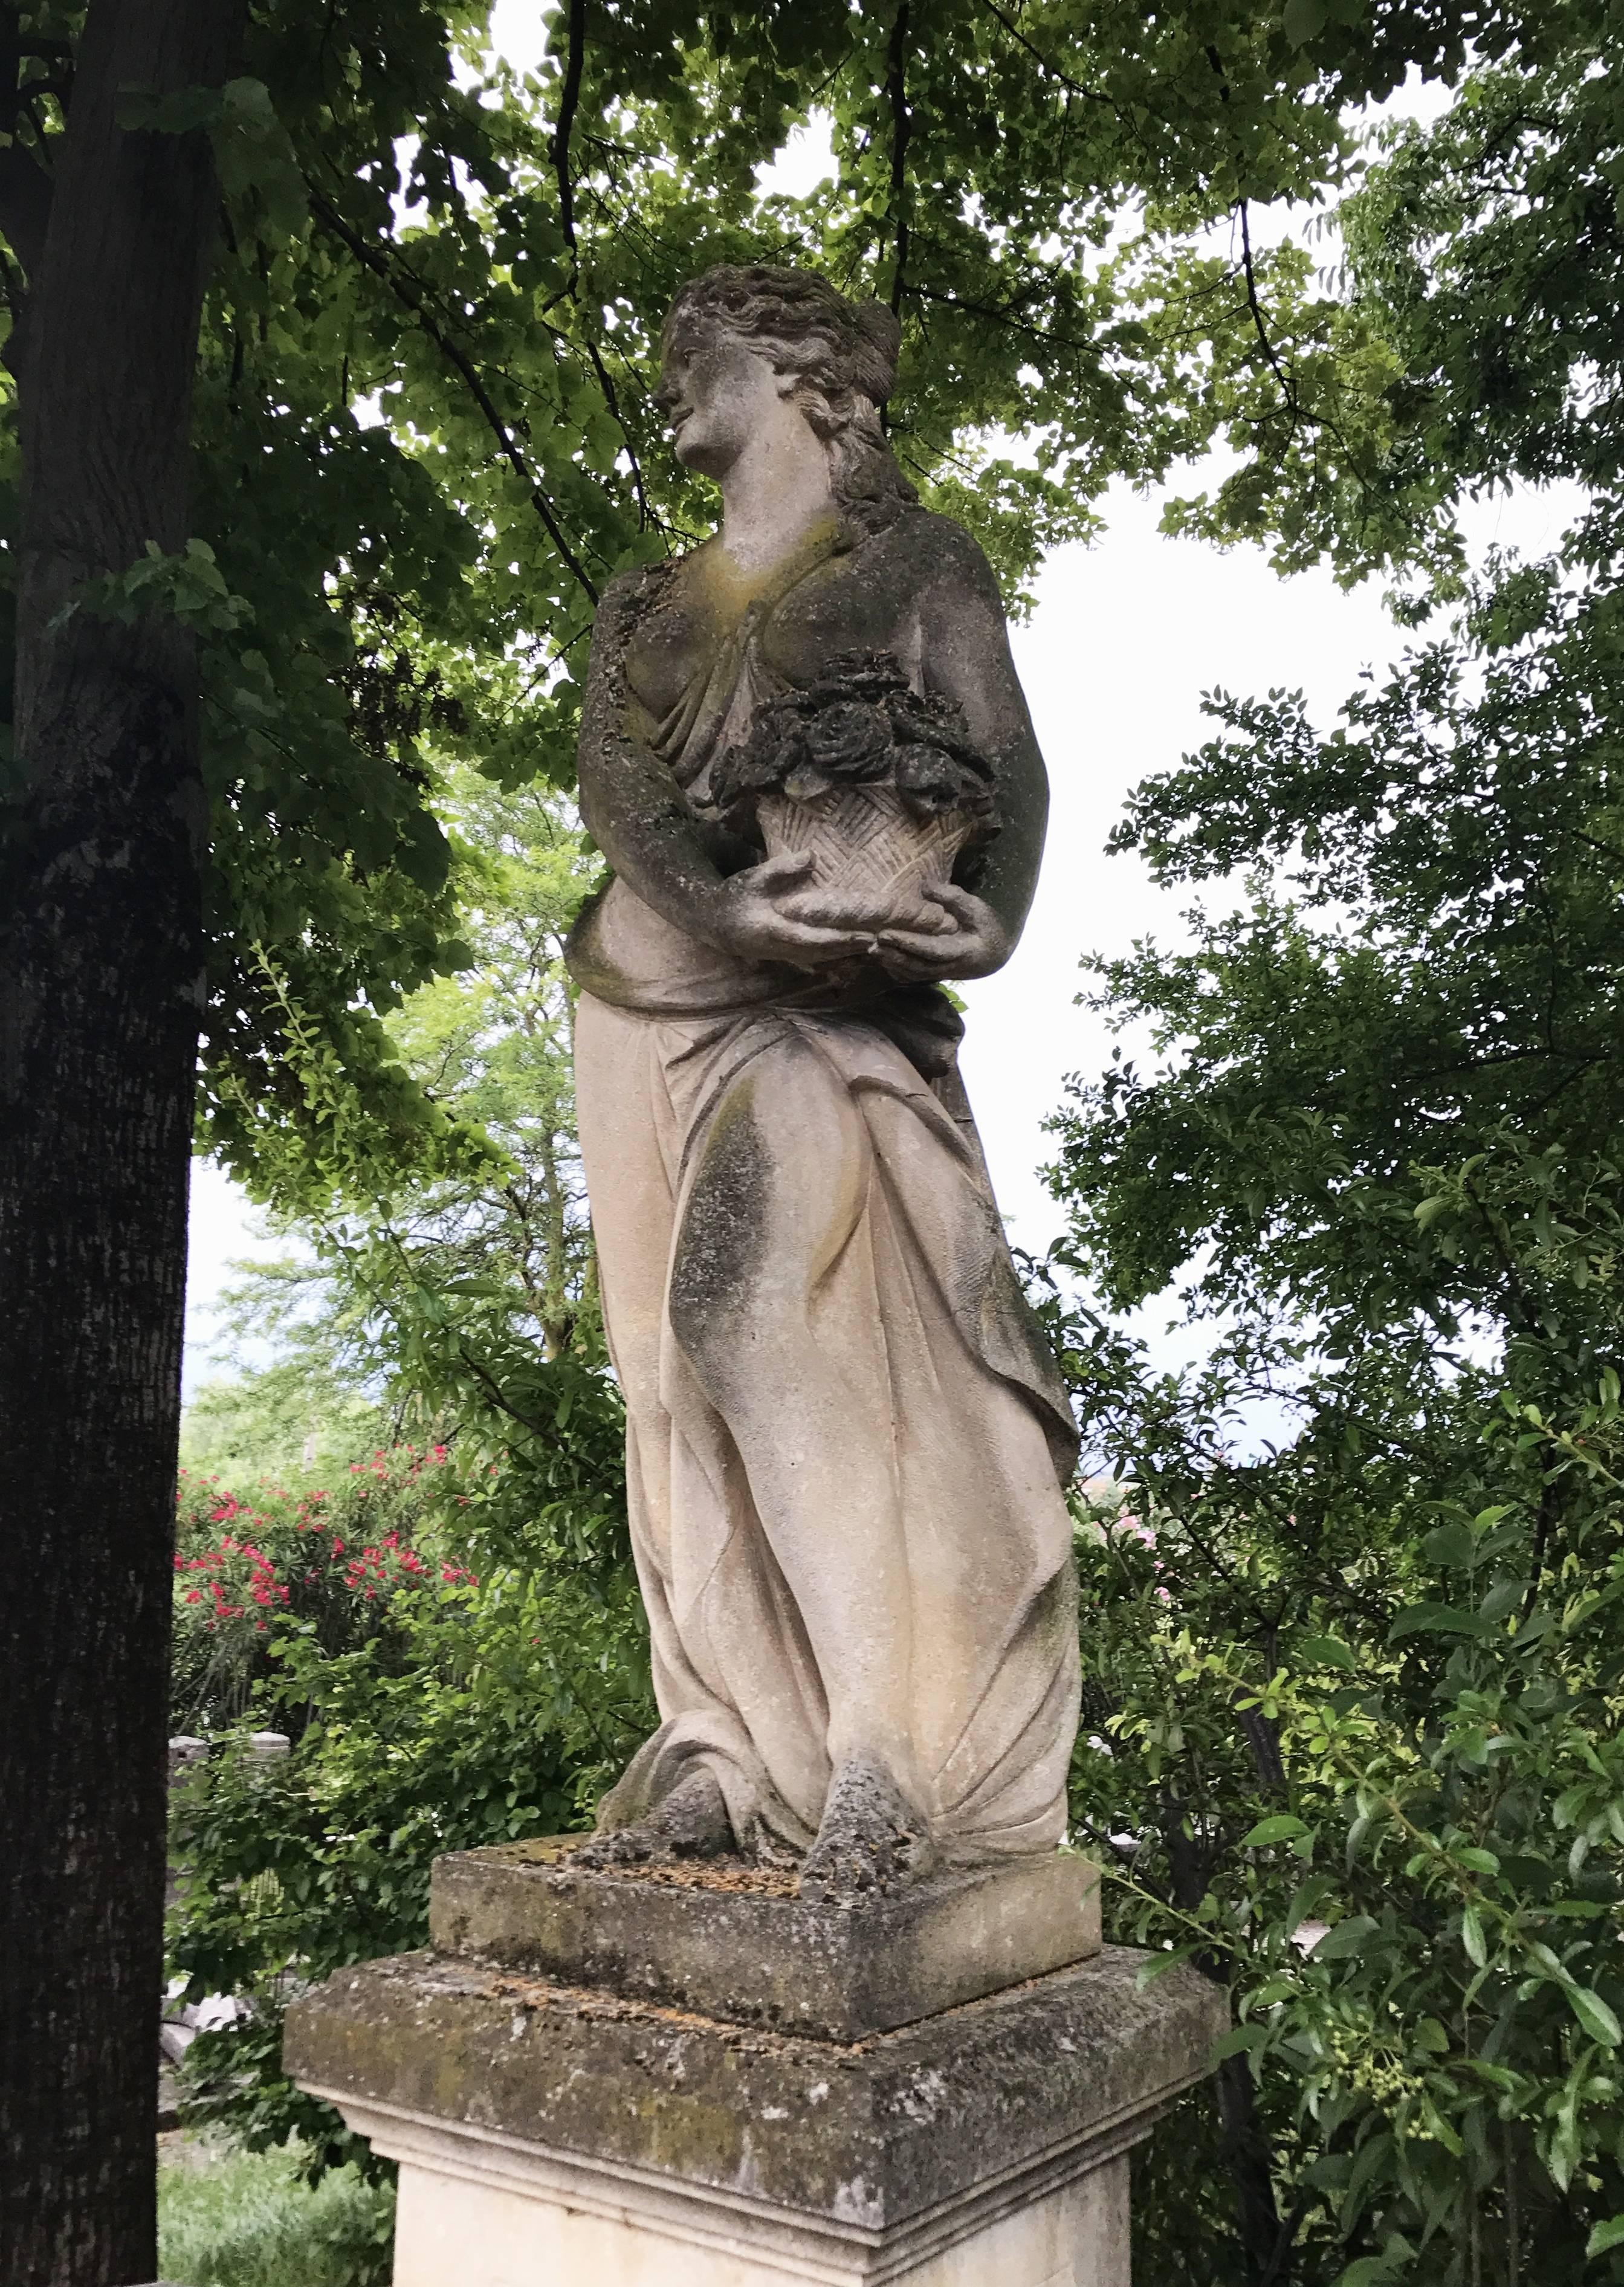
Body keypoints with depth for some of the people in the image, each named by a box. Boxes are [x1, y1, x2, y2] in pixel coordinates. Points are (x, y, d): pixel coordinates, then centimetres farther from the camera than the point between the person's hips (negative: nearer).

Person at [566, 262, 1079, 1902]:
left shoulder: (918, 567, 11)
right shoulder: (646, 606, 22)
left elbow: (1011, 769, -2)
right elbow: (612, 779, 4)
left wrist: (991, 919, -25)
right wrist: (711, 901, -18)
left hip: (832, 1007, -5)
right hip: (654, 998, 5)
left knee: (793, 1328, -22)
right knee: (687, 1366, -2)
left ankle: (888, 1764, -19)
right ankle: (723, 1752, 0)